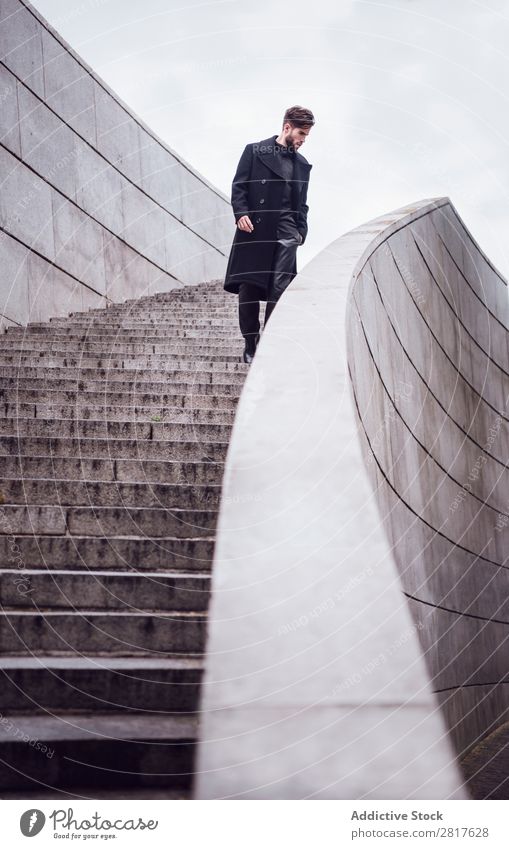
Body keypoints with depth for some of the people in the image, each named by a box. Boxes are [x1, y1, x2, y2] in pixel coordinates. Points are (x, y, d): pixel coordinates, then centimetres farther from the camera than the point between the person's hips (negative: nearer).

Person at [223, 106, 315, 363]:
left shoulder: (302, 164, 18)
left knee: (279, 288, -9)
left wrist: (301, 230, 10)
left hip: (285, 232, 3)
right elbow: (239, 186, 1)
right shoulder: (255, 151, 6)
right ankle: (250, 343, 10)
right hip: (254, 229, -2)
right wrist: (241, 213, -12)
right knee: (249, 288, 0)